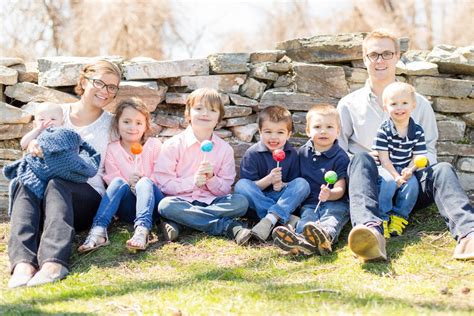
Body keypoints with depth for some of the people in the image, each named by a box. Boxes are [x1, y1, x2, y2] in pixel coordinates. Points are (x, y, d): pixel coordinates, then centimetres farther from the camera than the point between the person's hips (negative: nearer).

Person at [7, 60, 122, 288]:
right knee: (24, 184, -32)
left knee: (57, 185, -35)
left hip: (89, 198, -2)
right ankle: (23, 263, -52)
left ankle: (53, 262, -56)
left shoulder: (110, 123, 10)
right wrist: (33, 145, -8)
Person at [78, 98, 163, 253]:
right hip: (127, 207, 1)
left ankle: (142, 229, -53)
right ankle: (98, 229, -43)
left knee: (145, 182, -31)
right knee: (119, 182, -28)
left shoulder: (154, 145, 5)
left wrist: (141, 183, -20)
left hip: (151, 201, -1)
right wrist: (130, 185, -23)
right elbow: (112, 179, -4)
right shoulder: (112, 149, 6)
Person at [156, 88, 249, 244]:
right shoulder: (173, 145, 0)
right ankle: (227, 225, -31)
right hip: (181, 201, -2)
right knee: (165, 205, -35)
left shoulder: (225, 149, 7)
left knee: (241, 202, -24)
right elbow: (164, 185, -6)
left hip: (210, 202, 2)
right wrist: (192, 182, -18)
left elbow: (224, 190, 6)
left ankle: (177, 223, -28)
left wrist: (211, 179, -15)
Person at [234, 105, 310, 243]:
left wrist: (282, 185, -18)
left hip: (284, 200, 2)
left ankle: (270, 219, -40)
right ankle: (285, 219, -36)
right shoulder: (252, 154, -5)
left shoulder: (292, 154, 3)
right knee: (241, 185, -29)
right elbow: (250, 188, -7)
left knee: (303, 184, -23)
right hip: (258, 200, -2)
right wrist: (268, 180, -24)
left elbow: (295, 184, 5)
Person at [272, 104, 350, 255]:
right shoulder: (302, 153, 13)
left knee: (332, 217, -34)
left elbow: (340, 189, -7)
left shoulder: (340, 157, 0)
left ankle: (326, 236, -69)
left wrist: (329, 194, -30)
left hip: (334, 202, -2)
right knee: (307, 218, -30)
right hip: (309, 204, 2)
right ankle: (300, 240, -65)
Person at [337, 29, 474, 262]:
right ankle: (370, 228, -64)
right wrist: (367, 157, -9)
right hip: (371, 183, -1)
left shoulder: (420, 104, 20)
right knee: (361, 159, -35)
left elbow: (429, 151, 16)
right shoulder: (349, 105, 16)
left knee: (442, 170, -30)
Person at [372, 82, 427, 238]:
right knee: (388, 183, -32)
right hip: (386, 169, -2)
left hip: (406, 170, 3)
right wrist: (397, 176, -23)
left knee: (412, 184, -26)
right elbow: (384, 158, -11)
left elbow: (417, 156, -1)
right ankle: (382, 218, -23)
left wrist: (409, 170, -22)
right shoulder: (384, 130, -8)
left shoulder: (417, 131, 1)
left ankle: (399, 217, -15)